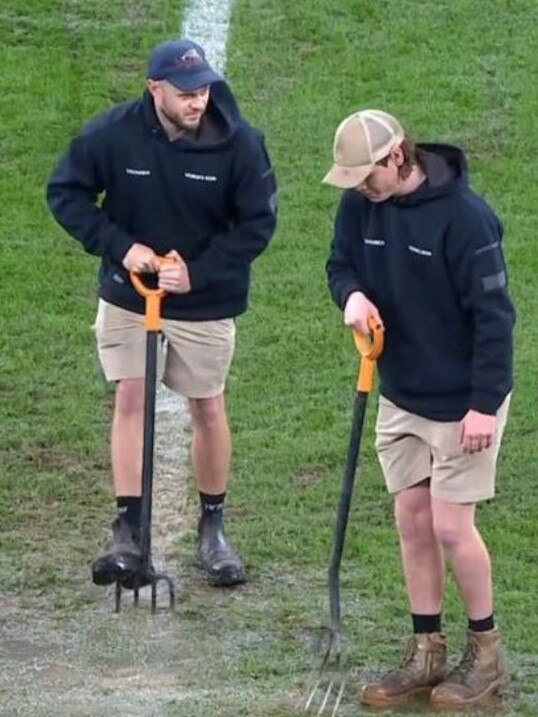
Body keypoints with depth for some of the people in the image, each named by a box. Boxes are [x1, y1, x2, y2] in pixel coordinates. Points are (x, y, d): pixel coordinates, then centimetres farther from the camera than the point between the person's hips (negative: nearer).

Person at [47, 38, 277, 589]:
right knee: (130, 399, -6)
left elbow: (258, 222, -10)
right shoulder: (112, 134, -17)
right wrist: (119, 246, -18)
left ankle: (212, 529, 25)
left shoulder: (239, 143, -18)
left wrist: (200, 271, -20)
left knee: (209, 408, 8)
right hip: (128, 296, 0)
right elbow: (65, 193, -6)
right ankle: (128, 536, -6)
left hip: (206, 303, 0)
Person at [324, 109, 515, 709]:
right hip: (399, 394, 6)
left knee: (450, 525, -3)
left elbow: (493, 315, -20)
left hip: (461, 400, -6)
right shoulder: (359, 203, -5)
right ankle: (426, 653, 19)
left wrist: (485, 404, -21)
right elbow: (341, 264, 10)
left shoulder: (463, 215, -23)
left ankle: (486, 651, 16)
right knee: (412, 520, 9)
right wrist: (352, 294, -15)